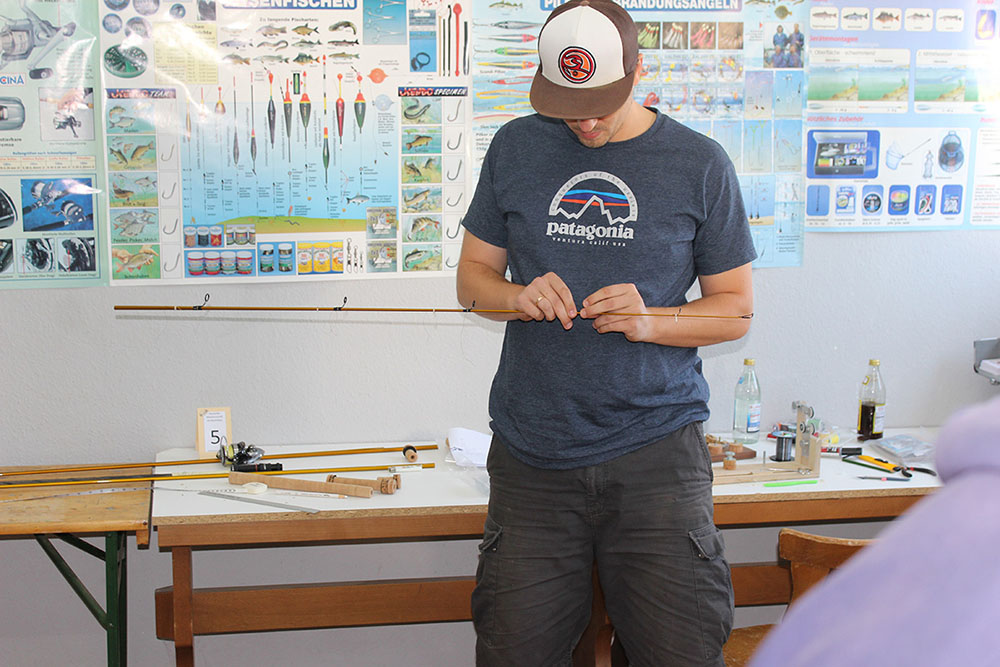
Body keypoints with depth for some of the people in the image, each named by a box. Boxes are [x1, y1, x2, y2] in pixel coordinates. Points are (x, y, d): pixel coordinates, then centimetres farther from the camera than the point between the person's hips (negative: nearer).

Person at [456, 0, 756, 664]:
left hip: (655, 450, -1)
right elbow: (472, 277, 15)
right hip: (533, 453, 2)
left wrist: (651, 321, -12)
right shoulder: (516, 149, 9)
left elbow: (736, 309, 7)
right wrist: (517, 297, -8)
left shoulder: (699, 163, 3)